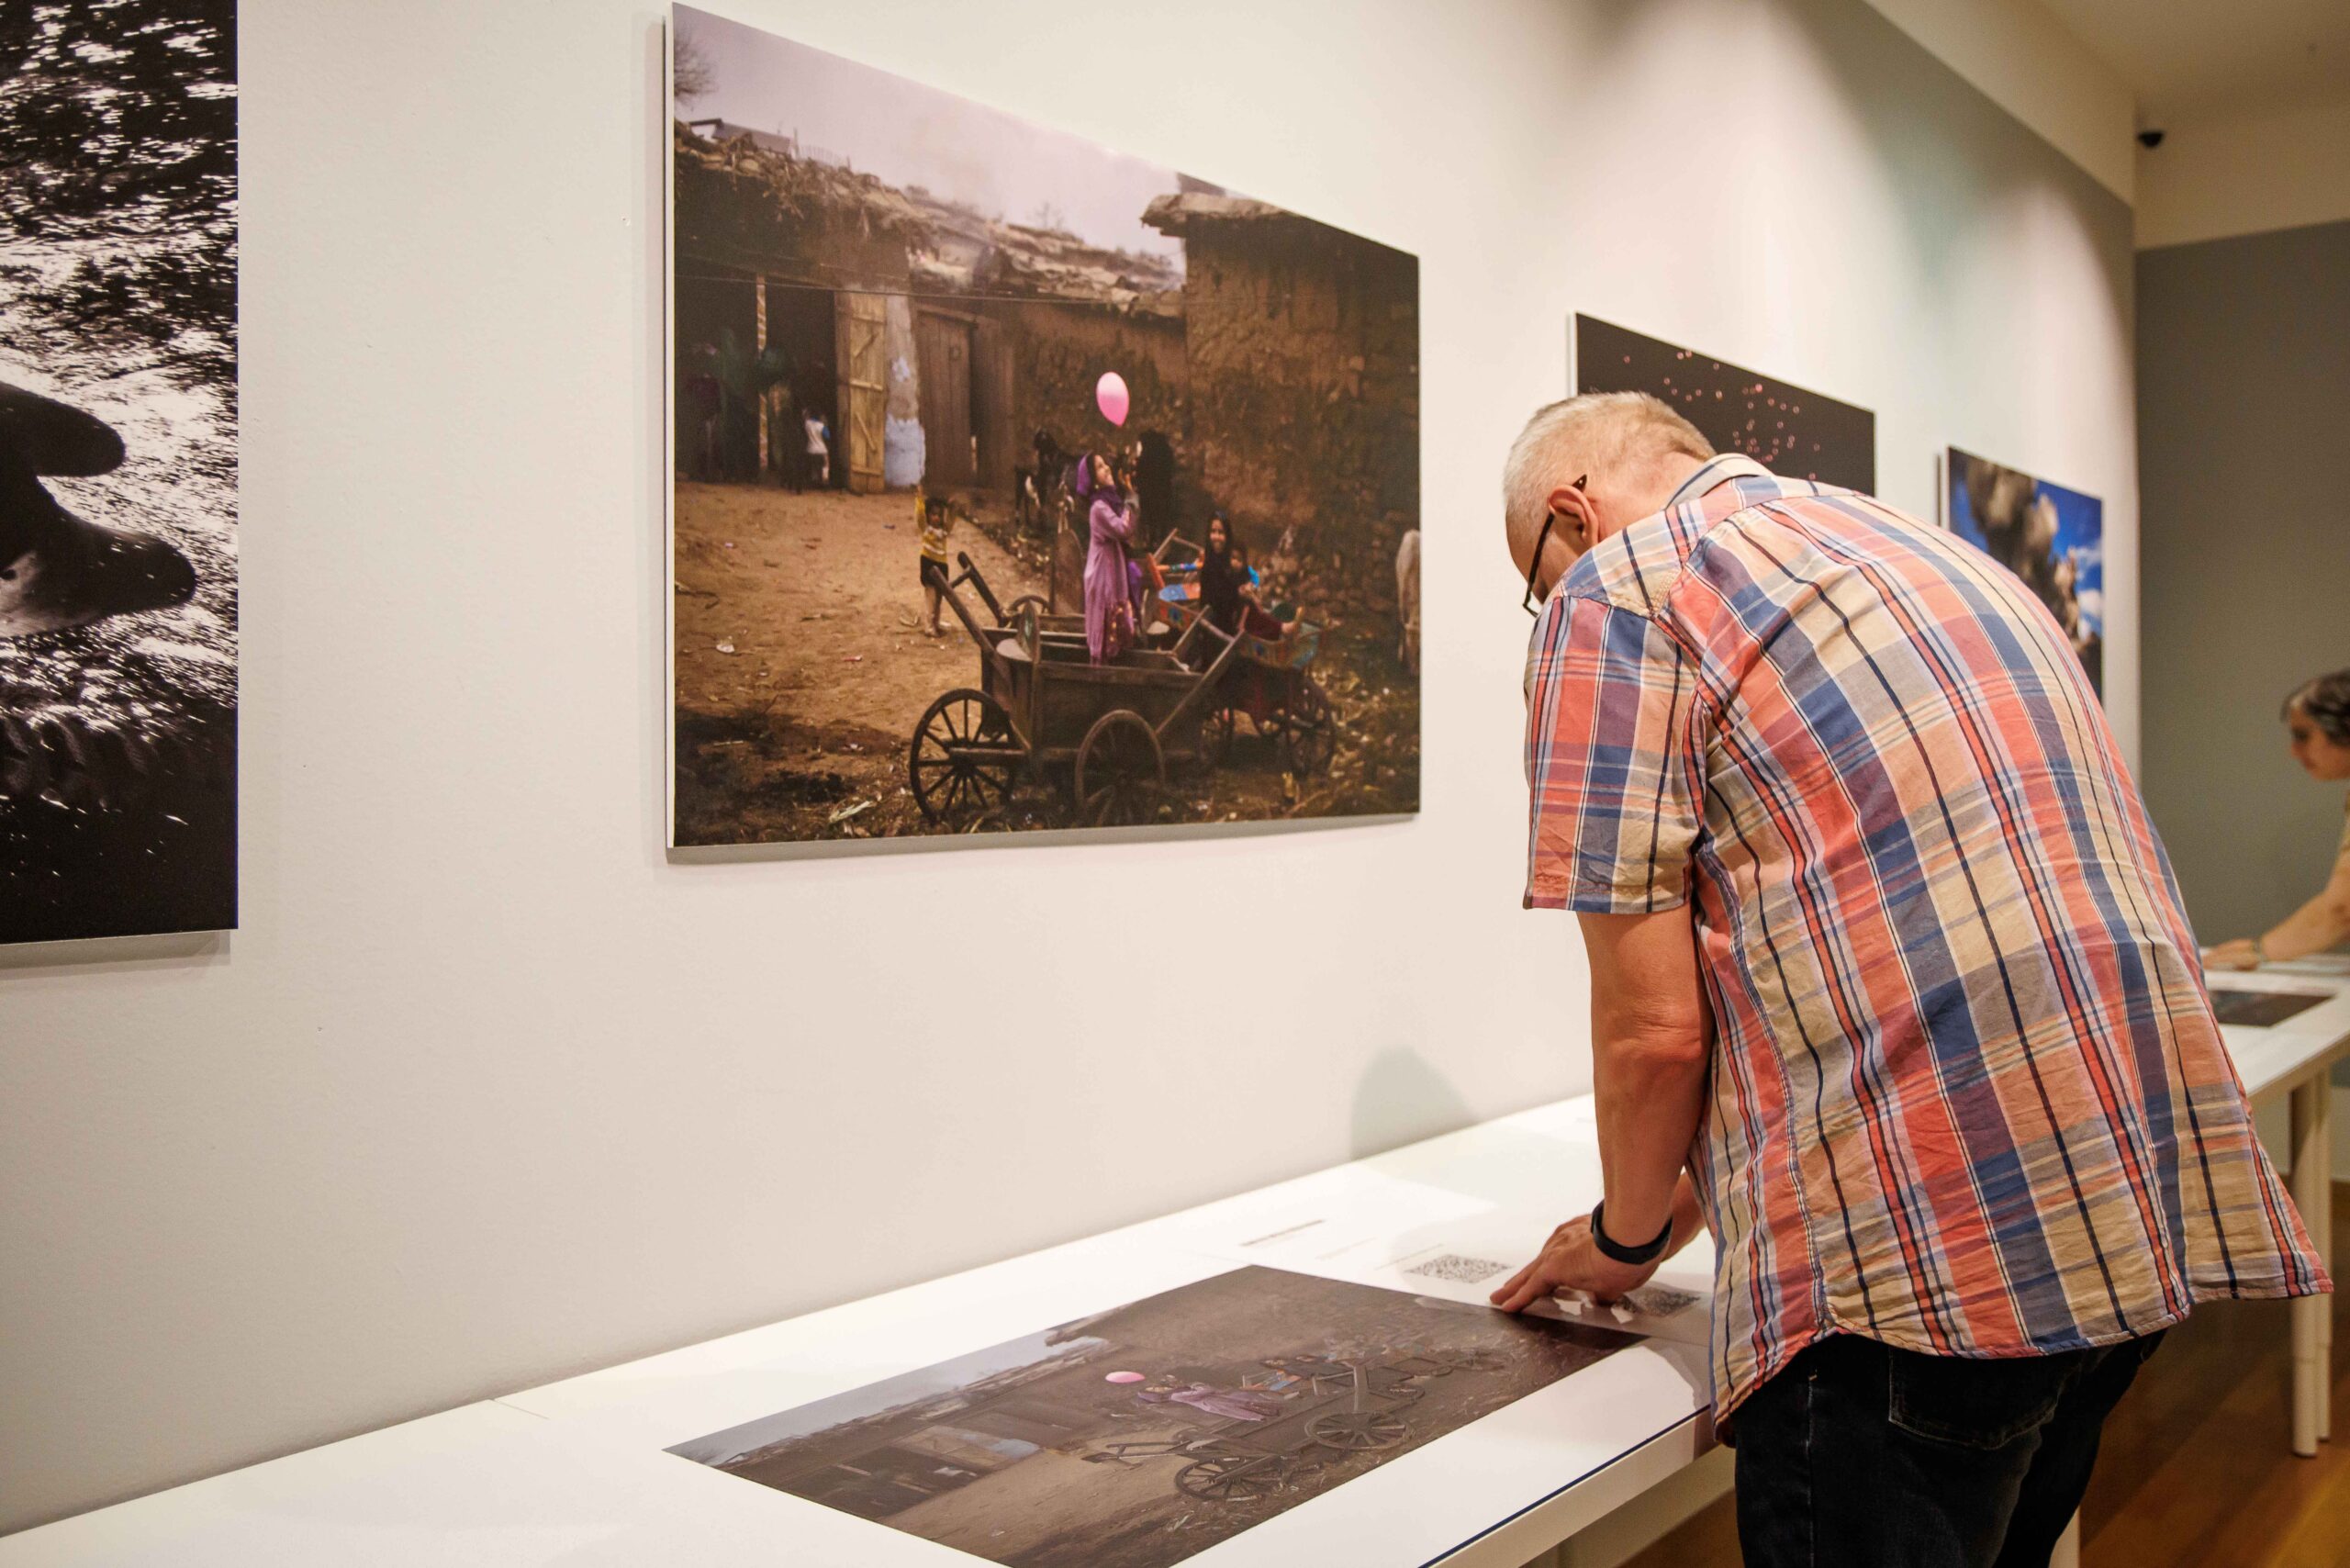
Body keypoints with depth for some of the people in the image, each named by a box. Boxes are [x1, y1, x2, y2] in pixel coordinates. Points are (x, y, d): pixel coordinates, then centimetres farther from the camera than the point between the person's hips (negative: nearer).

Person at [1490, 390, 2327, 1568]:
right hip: (2137, 1211, 10)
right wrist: (1691, 1201, 32)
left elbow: (1655, 1025, -8)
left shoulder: (1615, 588, -3)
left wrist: (1624, 1235, 12)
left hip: (1916, 1253, -9)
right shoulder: (1922, 545, 23)